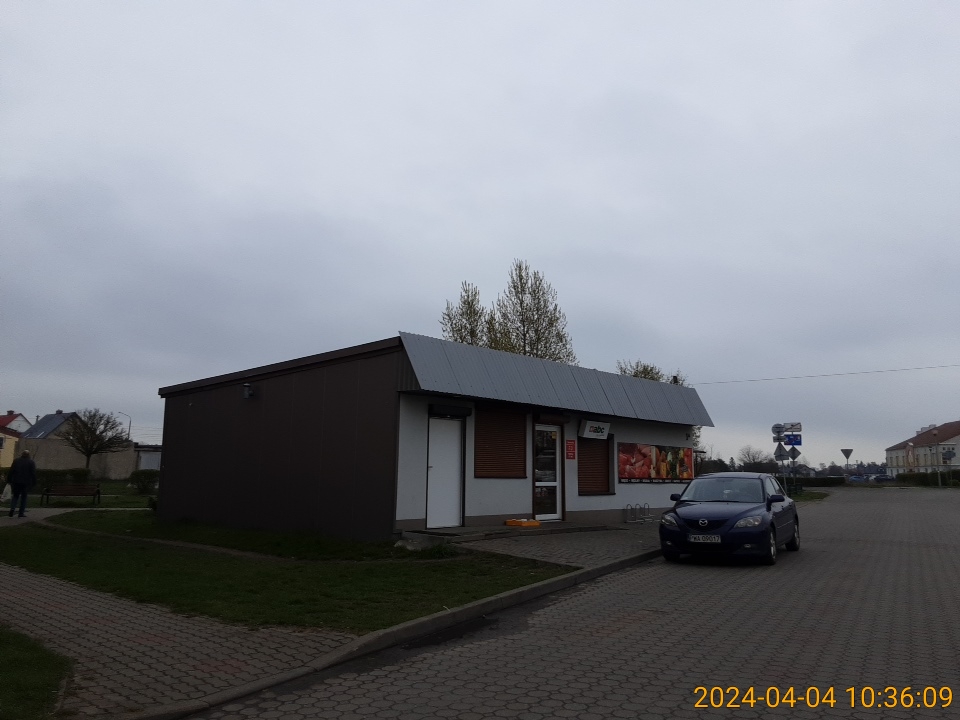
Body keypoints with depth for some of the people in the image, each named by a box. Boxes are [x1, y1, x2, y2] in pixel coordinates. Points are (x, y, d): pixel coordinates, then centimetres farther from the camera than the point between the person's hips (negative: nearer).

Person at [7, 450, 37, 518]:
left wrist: (9, 480, 9)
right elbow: (33, 473, -3)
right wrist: (34, 483, 2)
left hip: (16, 482, 2)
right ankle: (21, 513, 2)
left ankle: (12, 508, -10)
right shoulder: (31, 462, 0)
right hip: (26, 482, -2)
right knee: (23, 497, 5)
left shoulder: (16, 461, 6)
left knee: (15, 496, 14)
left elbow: (11, 471, 5)